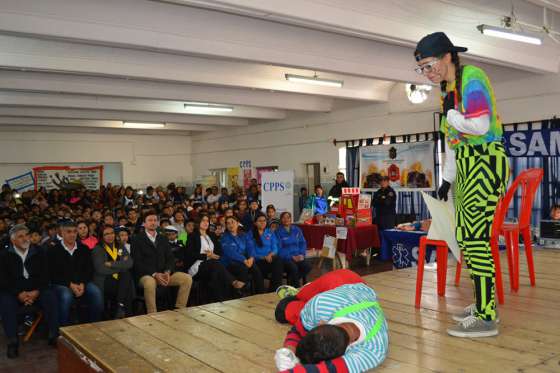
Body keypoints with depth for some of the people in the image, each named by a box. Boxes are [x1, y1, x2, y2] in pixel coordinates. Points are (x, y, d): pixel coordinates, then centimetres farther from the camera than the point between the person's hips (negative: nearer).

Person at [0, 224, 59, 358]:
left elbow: (45, 275, 1)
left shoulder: (39, 252, 5)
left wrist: (37, 291, -16)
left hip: (36, 290, 1)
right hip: (14, 291, -1)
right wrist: (18, 293, -20)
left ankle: (54, 336, -19)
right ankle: (12, 342, -22)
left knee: (51, 297, -26)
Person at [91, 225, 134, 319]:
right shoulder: (97, 249, 4)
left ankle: (121, 307, -29)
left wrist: (112, 264, -11)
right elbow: (101, 269, -12)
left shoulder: (120, 248, 16)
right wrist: (121, 266, -7)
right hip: (104, 283, -4)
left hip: (121, 281, 4)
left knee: (126, 274, -29)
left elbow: (129, 263, -1)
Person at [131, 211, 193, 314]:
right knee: (150, 283, -40)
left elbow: (170, 258, 11)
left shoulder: (163, 239, 18)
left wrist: (167, 272, -11)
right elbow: (137, 262, -7)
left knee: (187, 278, -16)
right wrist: (154, 274, -20)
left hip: (163, 274, 5)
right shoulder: (137, 239, 2)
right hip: (146, 275, -5)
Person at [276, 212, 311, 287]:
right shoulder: (278, 232, -1)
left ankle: (291, 281, -1)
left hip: (297, 257, 4)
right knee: (294, 268, -33)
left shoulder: (297, 230, 13)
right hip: (285, 258, -4)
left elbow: (303, 243, 14)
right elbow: (279, 249, -7)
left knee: (307, 267, -23)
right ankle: (296, 287, -11)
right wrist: (291, 257, -14)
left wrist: (302, 254, -4)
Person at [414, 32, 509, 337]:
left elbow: (480, 125, -23)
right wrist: (448, 179, 18)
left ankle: (486, 318, -5)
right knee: (464, 236, 10)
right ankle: (482, 303, 21)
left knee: (475, 237, -11)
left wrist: (451, 115, -7)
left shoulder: (472, 78, -9)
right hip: (466, 166, 9)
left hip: (485, 162, -9)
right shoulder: (448, 90, 18)